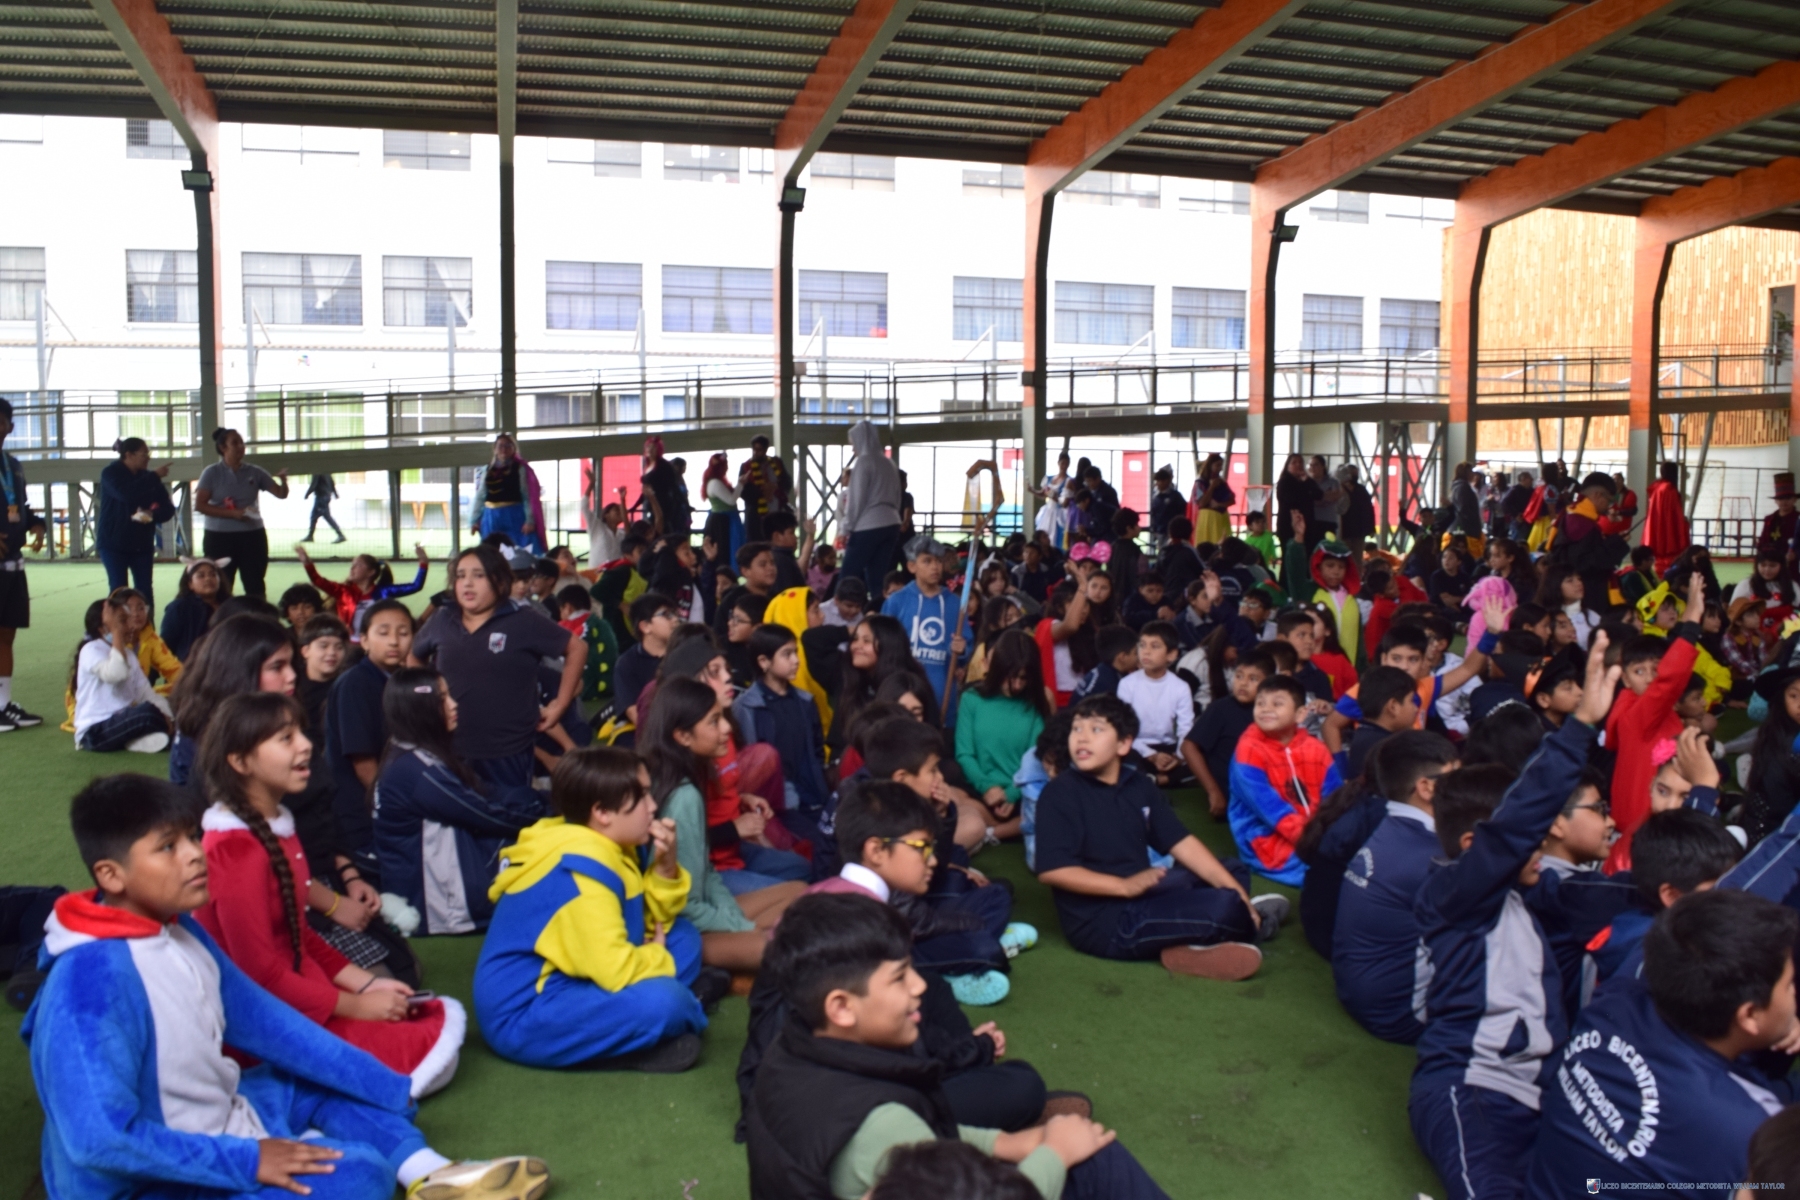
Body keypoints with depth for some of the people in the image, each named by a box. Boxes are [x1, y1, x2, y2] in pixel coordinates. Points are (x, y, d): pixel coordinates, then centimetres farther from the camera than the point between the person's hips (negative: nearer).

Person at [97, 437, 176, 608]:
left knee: (145, 590, 2)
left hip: (142, 543, 4)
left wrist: (153, 514, -20)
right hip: (114, 542, -4)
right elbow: (126, 494, -27)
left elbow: (168, 508, 2)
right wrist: (155, 477, -23)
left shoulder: (147, 477, 6)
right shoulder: (111, 473, -6)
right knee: (119, 591, -5)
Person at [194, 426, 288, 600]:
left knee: (255, 586, 6)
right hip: (219, 536, -2)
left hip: (252, 535, 2)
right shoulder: (212, 473, -3)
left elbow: (281, 494, 6)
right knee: (221, 589, 3)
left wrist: (283, 481, -17)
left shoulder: (255, 473, 4)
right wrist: (232, 513, -20)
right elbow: (199, 505, -10)